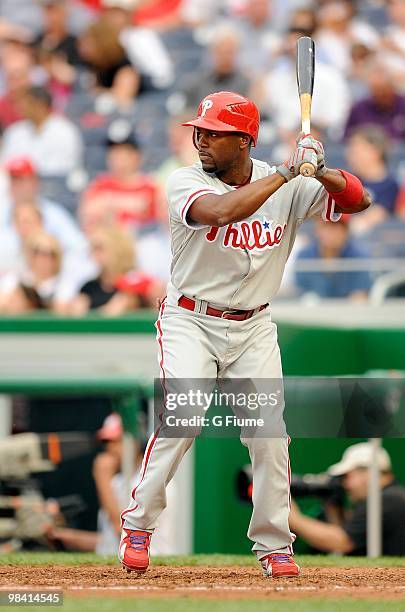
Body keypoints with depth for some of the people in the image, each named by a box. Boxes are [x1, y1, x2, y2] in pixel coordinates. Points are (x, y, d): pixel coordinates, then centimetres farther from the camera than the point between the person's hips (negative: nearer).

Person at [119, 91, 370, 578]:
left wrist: (320, 171, -24)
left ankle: (274, 544, 10)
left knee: (269, 430, -5)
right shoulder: (185, 184, -11)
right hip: (190, 322, -3)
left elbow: (357, 201, -5)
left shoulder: (289, 190, -1)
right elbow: (222, 211, -32)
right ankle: (137, 527, -6)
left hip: (253, 328, 3)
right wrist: (287, 171, -31)